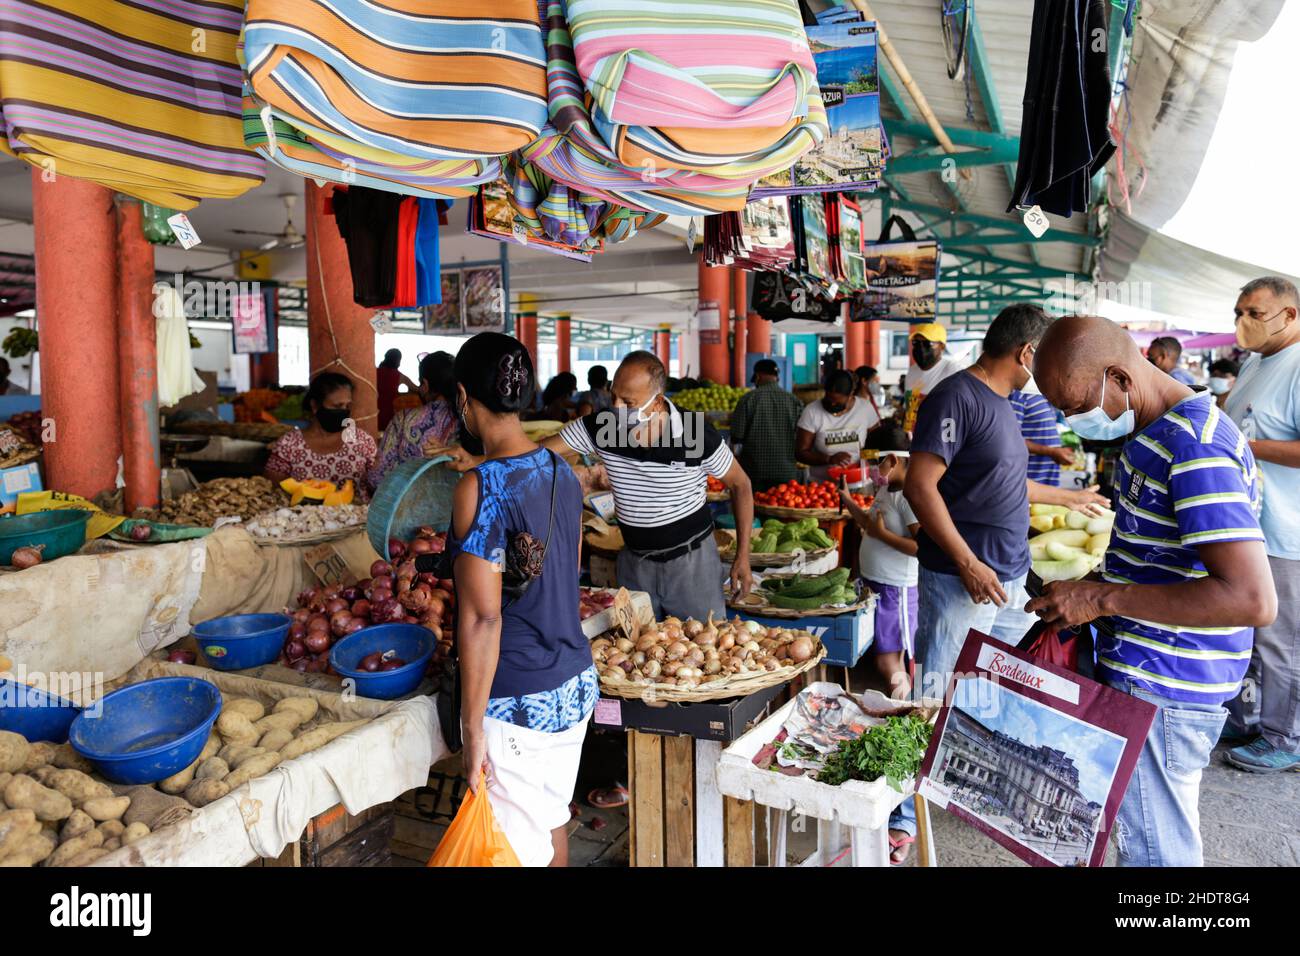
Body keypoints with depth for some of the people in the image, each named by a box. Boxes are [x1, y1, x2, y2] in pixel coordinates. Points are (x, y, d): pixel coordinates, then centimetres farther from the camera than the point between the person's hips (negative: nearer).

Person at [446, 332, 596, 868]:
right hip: (574, 683, 8)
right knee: (552, 821, 24)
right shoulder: (561, 472, 2)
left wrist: (472, 730, -14)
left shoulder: (479, 488, -21)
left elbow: (482, 618, -22)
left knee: (521, 848, 9)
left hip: (518, 703, -7)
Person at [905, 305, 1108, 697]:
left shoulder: (999, 401, 15)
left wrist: (1068, 497, 38)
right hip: (962, 579, -9)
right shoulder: (957, 397, -15)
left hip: (1010, 577, 10)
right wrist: (968, 564, -21)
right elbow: (919, 486, -22)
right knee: (942, 702, 1)